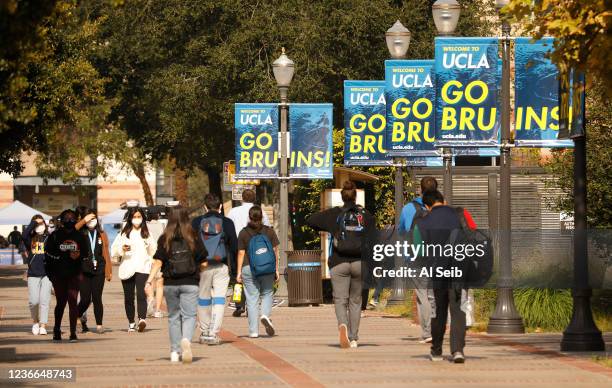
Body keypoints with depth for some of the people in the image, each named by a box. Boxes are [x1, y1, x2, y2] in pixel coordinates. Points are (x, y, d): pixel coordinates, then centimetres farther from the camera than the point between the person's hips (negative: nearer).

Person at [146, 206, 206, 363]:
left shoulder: (165, 239, -2)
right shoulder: (193, 238, -3)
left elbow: (158, 262, -10)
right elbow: (203, 262, 1)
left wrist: (150, 281, -12)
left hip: (170, 284, 1)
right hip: (190, 283, -1)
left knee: (173, 317, 13)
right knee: (189, 315, -2)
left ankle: (174, 352, 17)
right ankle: (186, 340, -31)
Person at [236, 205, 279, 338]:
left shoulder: (243, 233, -2)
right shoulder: (269, 231, 2)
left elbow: (241, 253, -3)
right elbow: (275, 251, 3)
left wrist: (239, 272, 1)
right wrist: (276, 270, 9)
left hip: (248, 268, -1)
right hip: (267, 268, 1)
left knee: (252, 298, 3)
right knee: (267, 293, 17)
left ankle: (253, 330, 2)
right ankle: (265, 315, -11)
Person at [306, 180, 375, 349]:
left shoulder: (334, 214, 0)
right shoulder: (366, 215, 4)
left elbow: (310, 220, 2)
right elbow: (373, 239, 2)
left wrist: (328, 229, 16)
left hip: (339, 263, -2)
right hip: (360, 263, 2)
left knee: (340, 300, -1)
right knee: (355, 301, 13)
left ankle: (343, 325, -32)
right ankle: (354, 338, 12)